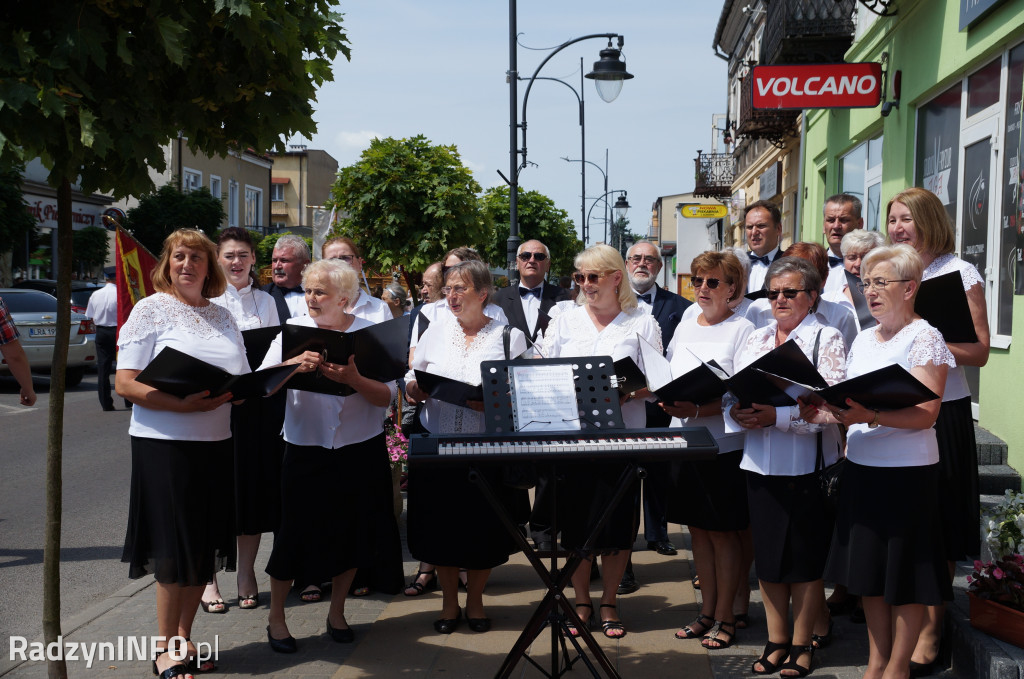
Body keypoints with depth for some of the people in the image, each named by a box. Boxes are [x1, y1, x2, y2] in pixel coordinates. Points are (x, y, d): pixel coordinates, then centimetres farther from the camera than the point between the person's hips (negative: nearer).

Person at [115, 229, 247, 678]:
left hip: (216, 443, 5)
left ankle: (183, 635, 25)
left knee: (205, 547, 10)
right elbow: (125, 384, -10)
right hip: (164, 443, -5)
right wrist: (182, 404, -23)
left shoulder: (222, 317, 13)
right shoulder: (150, 310, -3)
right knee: (175, 550, 0)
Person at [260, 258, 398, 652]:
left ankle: (336, 612, 32)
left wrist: (353, 380, -27)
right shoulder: (294, 329, 0)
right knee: (296, 534, 2)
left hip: (360, 452, 1)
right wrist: (292, 366, -29)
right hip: (306, 452, 0)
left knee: (351, 534, 11)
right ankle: (275, 617, 24)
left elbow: (388, 396, -10)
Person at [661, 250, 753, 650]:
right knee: (698, 529, 12)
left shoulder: (742, 330, -6)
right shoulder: (683, 329, 14)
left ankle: (725, 617, 15)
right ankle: (707, 610, 24)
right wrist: (666, 401, -3)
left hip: (724, 446, -6)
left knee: (723, 531, 2)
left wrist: (697, 410, -25)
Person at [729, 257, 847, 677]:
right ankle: (776, 641, 23)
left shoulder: (826, 339, -3)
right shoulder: (756, 339, 13)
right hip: (760, 464, 5)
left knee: (804, 559, 4)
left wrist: (777, 416, -25)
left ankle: (802, 644, 19)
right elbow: (731, 393, 11)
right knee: (767, 557, 10)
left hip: (806, 465, -5)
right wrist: (738, 413, -12)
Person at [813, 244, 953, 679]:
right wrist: (823, 413, -4)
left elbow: (925, 415, -18)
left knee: (905, 577, 4)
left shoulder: (924, 338, -9)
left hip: (908, 471, -7)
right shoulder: (863, 339, 12)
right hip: (861, 468, 7)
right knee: (868, 567, 13)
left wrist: (870, 415, -33)